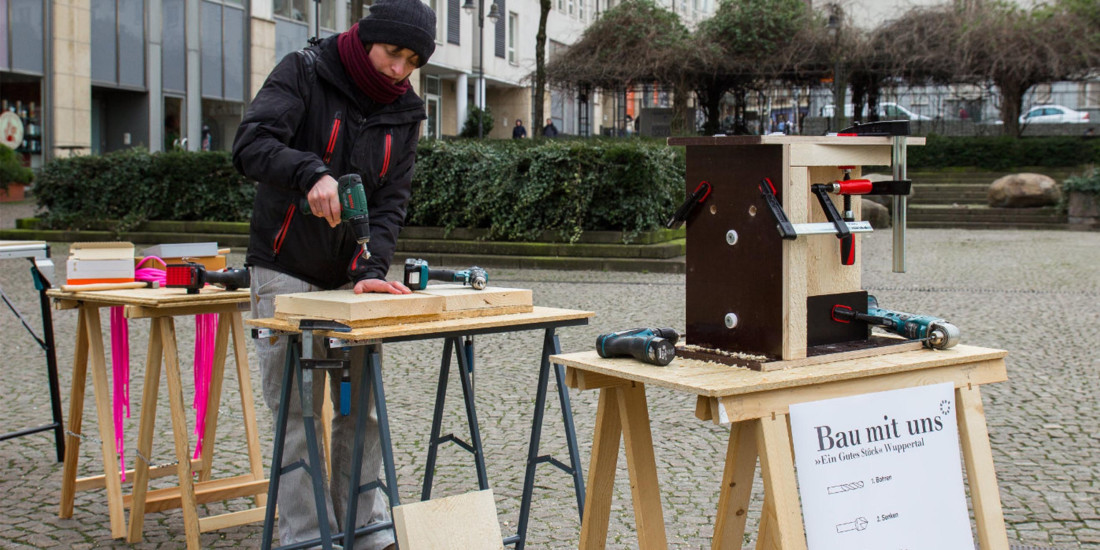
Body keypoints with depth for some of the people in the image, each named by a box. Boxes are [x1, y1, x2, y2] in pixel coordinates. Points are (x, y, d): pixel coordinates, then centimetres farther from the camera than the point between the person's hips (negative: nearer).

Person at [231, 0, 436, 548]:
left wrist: (372, 269, -19)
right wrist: (311, 173, -41)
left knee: (362, 410, 7)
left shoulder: (403, 112, 4)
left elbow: (392, 199, -3)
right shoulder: (302, 73, -8)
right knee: (297, 414, -1)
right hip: (286, 275, -4)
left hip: (351, 277, 4)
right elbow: (250, 143, -23)